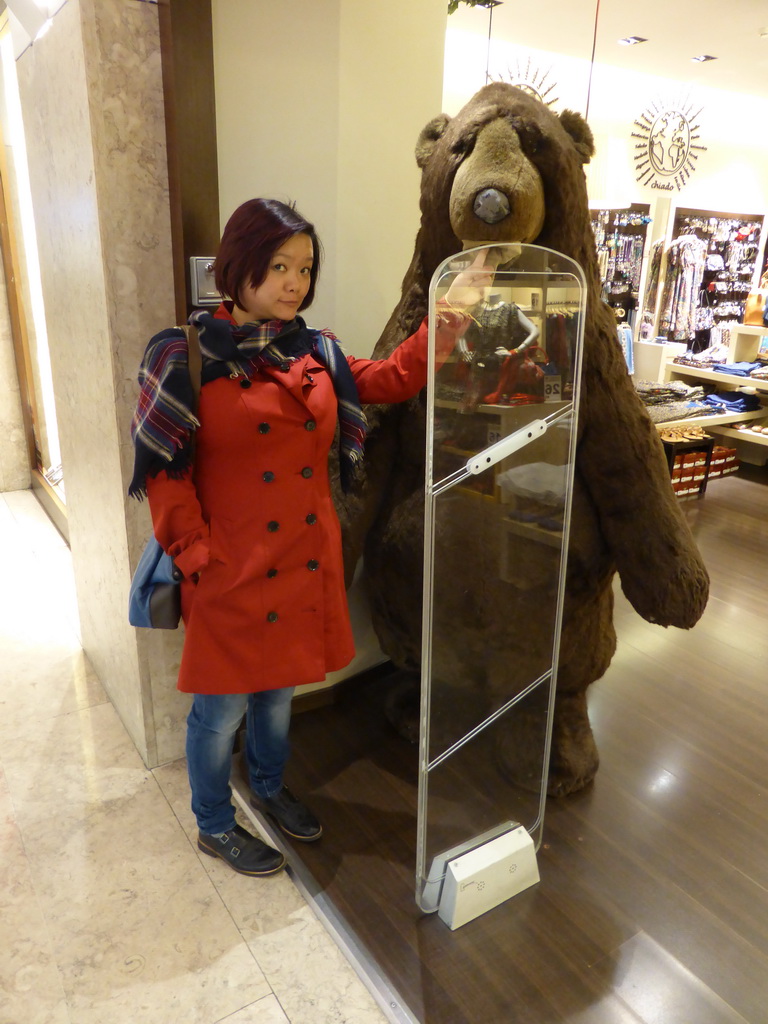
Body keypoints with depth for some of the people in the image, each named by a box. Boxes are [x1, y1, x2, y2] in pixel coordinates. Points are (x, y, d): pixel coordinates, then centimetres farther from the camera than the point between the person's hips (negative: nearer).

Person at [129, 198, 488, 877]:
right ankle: (214, 827, 38)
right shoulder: (187, 357, -12)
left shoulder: (314, 352, 5)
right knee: (224, 705, 12)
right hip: (233, 572, -5)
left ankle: (269, 787, 50)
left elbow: (389, 381, 2)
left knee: (279, 688, 24)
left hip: (305, 561, 6)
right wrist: (197, 556, -14)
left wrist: (442, 332, -12)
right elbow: (164, 472, -12)